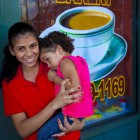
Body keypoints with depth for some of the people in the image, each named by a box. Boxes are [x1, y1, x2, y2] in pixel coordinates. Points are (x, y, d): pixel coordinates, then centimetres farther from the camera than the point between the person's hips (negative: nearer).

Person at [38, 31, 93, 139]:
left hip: (73, 111, -10)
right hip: (81, 109, 10)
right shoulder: (78, 59, 13)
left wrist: (55, 78, -15)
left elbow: (76, 88, -26)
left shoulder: (65, 62, -15)